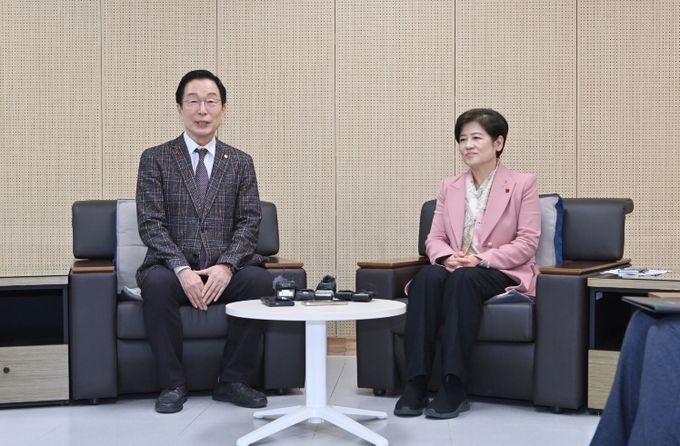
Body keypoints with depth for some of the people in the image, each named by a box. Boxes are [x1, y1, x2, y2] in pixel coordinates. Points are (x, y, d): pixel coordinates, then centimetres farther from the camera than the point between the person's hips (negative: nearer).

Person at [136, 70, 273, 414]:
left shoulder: (241, 163, 11)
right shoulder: (155, 159, 5)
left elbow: (249, 223, 2)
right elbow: (150, 224, -5)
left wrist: (226, 266, -17)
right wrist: (182, 269, -20)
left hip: (225, 269, 2)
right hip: (172, 266, -1)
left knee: (261, 281, -29)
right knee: (156, 283, -35)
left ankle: (232, 381, -10)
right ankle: (172, 384, -15)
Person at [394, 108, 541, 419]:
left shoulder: (522, 184, 3)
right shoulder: (449, 187, 16)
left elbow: (527, 242, -5)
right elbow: (434, 238, 10)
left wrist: (481, 260, -18)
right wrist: (447, 257, -15)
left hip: (503, 273, -3)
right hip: (456, 270, 4)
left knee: (463, 278, -37)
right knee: (427, 277, -32)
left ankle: (454, 386, -36)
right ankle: (416, 383, -34)